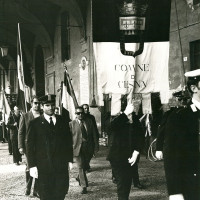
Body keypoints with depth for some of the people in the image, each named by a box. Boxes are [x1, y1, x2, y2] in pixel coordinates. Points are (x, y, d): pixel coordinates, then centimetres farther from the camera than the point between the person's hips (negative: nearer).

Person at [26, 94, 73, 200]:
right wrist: (32, 166, -8)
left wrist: (70, 160, 7)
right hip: (43, 168, -2)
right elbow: (30, 146, -1)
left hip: (61, 166, 2)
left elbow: (69, 142, 13)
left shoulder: (62, 121, 10)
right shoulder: (35, 124, 1)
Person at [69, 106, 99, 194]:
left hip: (88, 148, 3)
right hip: (77, 148, -3)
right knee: (80, 167, -5)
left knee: (85, 166, 15)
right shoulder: (71, 124, -2)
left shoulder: (89, 122, 6)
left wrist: (96, 146, 3)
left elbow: (94, 135, 7)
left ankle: (79, 178, 43)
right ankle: (84, 186, 0)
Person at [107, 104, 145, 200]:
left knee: (128, 182, 10)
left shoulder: (136, 124, 4)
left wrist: (136, 153, -10)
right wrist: (125, 113, -32)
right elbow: (112, 124, -30)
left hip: (131, 159, 4)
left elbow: (140, 139, 3)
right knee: (121, 182, -10)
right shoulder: (118, 121, -6)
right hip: (117, 158, -3)